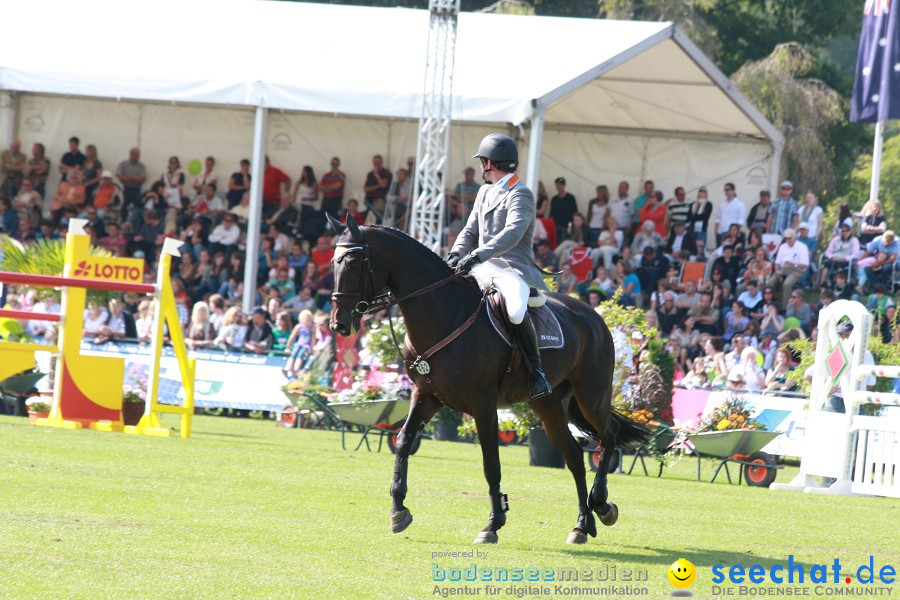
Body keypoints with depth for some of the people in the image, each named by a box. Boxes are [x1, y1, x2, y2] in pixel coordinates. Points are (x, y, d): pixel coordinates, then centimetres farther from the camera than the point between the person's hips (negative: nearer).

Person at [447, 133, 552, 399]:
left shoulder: (520, 194, -7)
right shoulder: (485, 192, 20)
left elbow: (512, 232, -22)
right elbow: (471, 230, 20)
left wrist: (479, 254, -34)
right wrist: (456, 255, -2)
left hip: (513, 268, -9)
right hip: (484, 268, 9)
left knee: (516, 312, -36)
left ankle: (537, 369, -19)